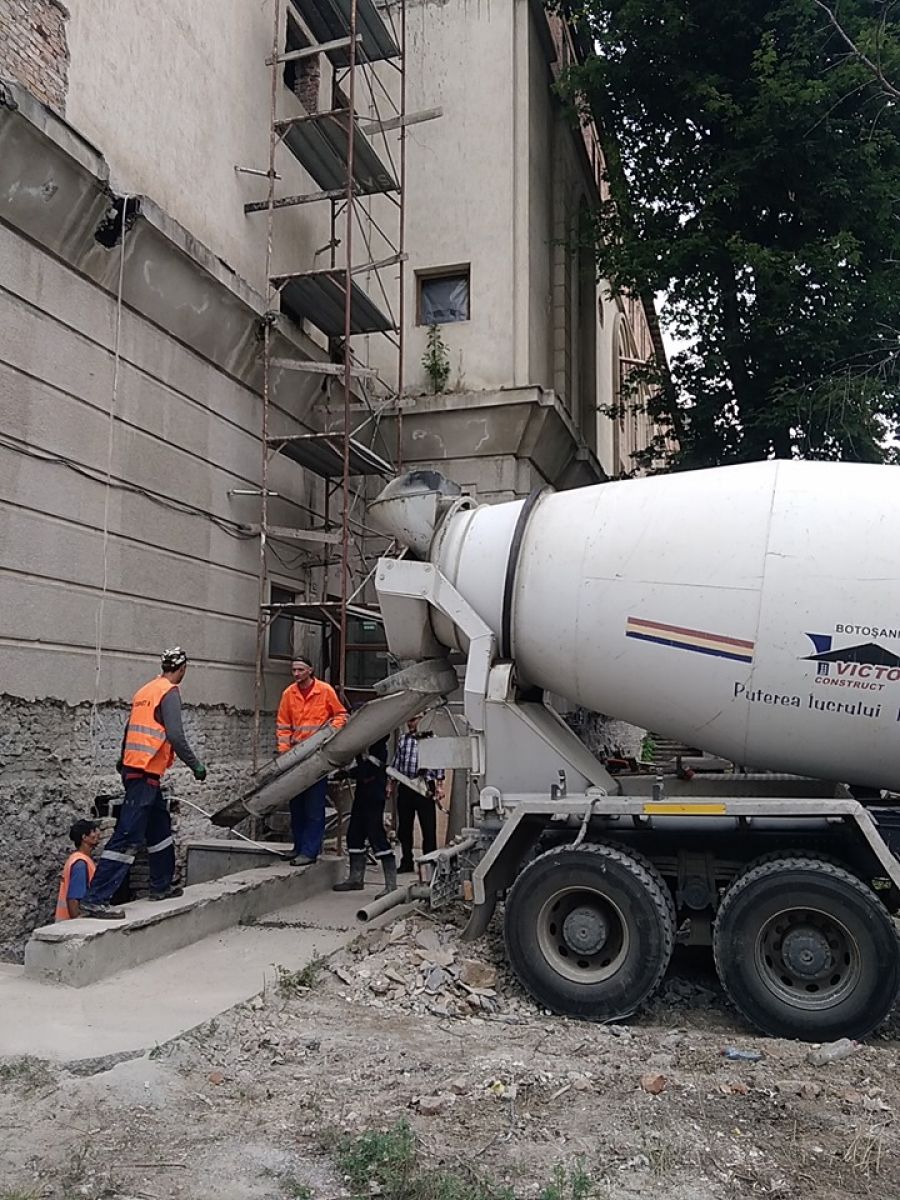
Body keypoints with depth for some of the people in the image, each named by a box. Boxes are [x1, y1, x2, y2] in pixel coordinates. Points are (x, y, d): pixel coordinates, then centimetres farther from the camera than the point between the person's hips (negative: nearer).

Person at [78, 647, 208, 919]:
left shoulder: (144, 691, 14)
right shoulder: (169, 692, -11)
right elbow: (175, 736, -19)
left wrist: (124, 762, 27)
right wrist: (195, 765, -10)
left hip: (133, 768, 10)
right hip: (145, 774, -10)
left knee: (160, 827, 21)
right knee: (128, 837, -9)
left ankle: (161, 886, 31)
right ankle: (95, 900, -11)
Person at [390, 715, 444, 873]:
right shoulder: (402, 739, 12)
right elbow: (396, 762, 16)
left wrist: (439, 785, -7)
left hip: (425, 786, -4)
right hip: (405, 787, 4)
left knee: (428, 827, -2)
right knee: (404, 826, 9)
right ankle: (407, 862, 20)